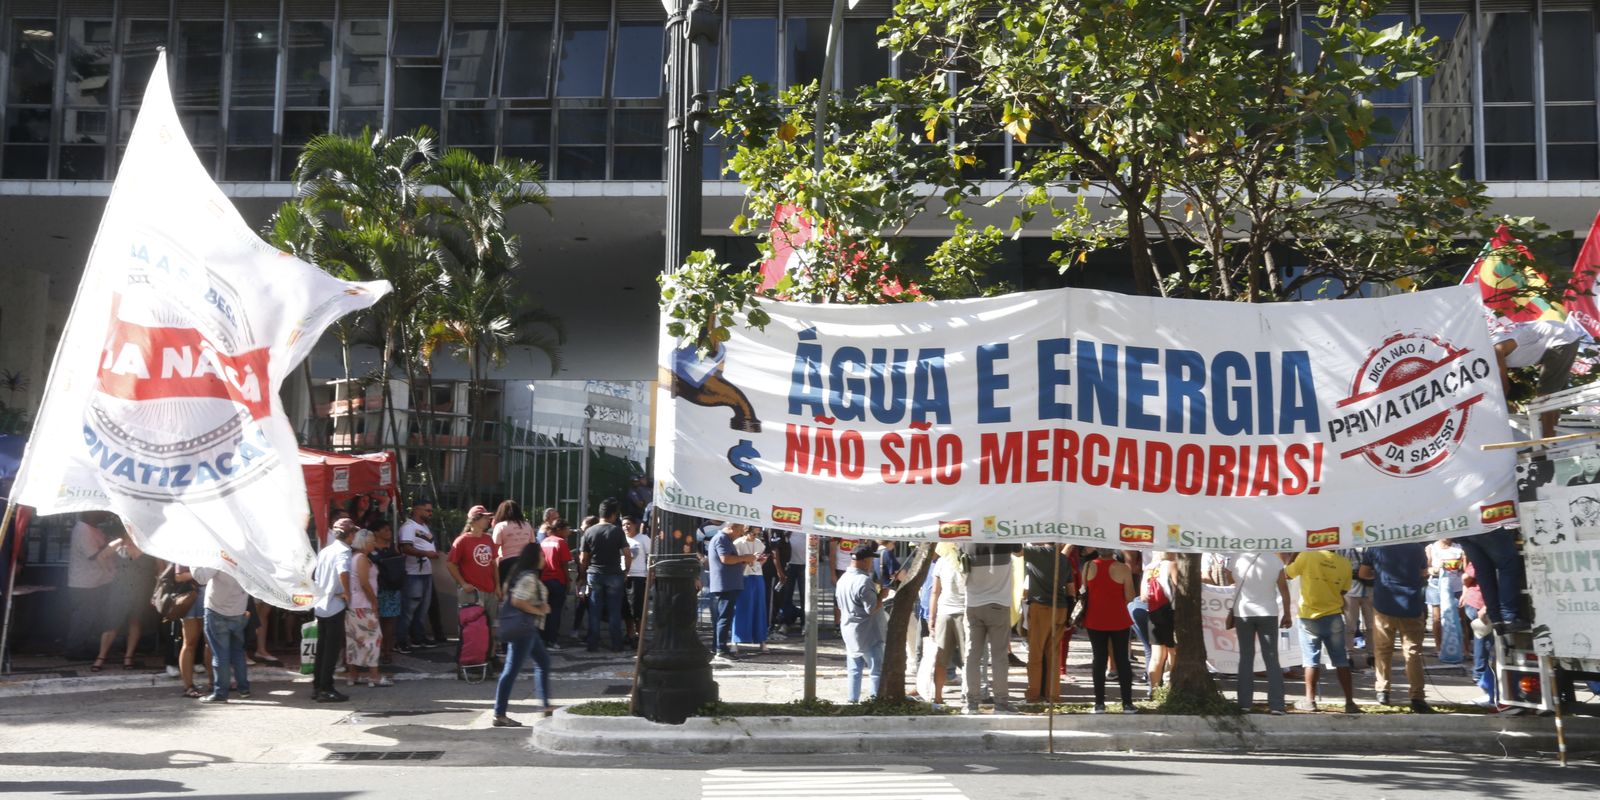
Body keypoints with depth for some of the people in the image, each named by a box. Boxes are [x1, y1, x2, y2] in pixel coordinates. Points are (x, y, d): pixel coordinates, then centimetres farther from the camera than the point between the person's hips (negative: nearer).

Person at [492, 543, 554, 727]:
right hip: (521, 625, -11)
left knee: (543, 661, 18)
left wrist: (542, 606, 8)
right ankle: (499, 715, -5)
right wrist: (540, 611, -13)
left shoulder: (526, 575, 15)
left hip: (526, 627, 11)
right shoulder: (529, 577, -16)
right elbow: (517, 601, -24)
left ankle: (546, 706, 24)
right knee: (512, 669, -8)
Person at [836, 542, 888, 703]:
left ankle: (853, 701, 17)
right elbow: (872, 608, -23)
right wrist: (881, 595, -8)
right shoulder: (864, 581, -22)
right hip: (868, 635, -8)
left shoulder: (843, 579, 7)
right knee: (877, 671, 0)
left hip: (849, 632, 9)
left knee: (854, 670, 14)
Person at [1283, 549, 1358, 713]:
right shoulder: (1344, 563, -4)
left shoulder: (1307, 556, -13)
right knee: (1341, 660, 8)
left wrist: (1285, 558, 15)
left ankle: (1310, 701, 12)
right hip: (1334, 617, 2)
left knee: (1312, 660, 6)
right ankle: (1349, 702, 10)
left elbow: (1287, 573, -1)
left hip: (1310, 617, -2)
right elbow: (1343, 591, 3)